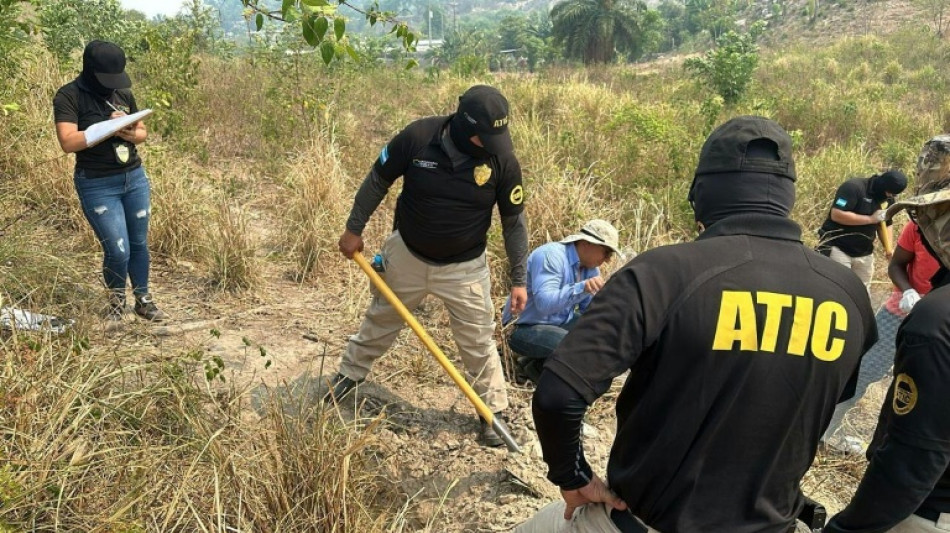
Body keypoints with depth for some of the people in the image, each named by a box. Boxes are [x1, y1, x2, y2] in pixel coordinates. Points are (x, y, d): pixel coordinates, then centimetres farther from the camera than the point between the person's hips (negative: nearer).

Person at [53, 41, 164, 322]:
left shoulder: (123, 93, 5)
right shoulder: (68, 96, -10)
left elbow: (142, 131, 14)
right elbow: (68, 142, -20)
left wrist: (133, 135, -10)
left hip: (135, 178, 5)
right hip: (98, 186, -5)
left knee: (139, 243, 11)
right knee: (118, 250, -4)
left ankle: (143, 300, 28)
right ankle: (116, 300, 25)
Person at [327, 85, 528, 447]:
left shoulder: (502, 160, -19)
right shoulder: (418, 136, -21)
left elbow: (514, 222, -7)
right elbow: (377, 181, -5)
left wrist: (518, 279, -7)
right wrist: (354, 229, 1)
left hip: (464, 268, -1)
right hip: (406, 255, 1)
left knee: (479, 343, 5)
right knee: (381, 320, 21)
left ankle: (494, 413, 25)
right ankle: (350, 374, 45)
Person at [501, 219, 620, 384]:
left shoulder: (590, 267, 2)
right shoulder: (551, 256, -24)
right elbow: (544, 303, -36)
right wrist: (581, 288, -47)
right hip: (526, 328, -9)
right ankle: (535, 367, -2)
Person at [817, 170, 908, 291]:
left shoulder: (888, 199, 6)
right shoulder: (853, 187, -18)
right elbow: (836, 215, -27)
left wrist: (889, 248, -1)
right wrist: (871, 219, -24)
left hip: (864, 254, 7)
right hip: (838, 248, -7)